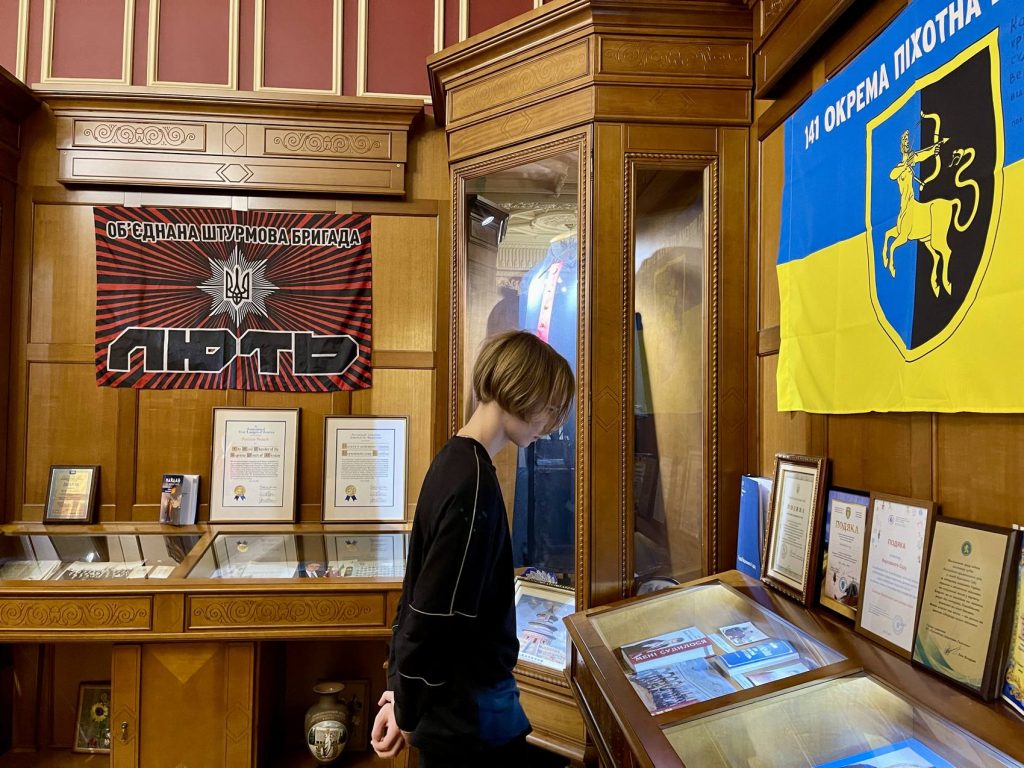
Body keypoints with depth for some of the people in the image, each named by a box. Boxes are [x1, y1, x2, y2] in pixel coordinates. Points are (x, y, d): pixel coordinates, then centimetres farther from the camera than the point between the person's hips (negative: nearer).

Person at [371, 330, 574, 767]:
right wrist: (408, 713, -9)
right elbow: (433, 616, -24)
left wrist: (401, 690, 11)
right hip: (472, 714, -8)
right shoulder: (475, 486, -26)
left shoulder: (454, 460, 3)